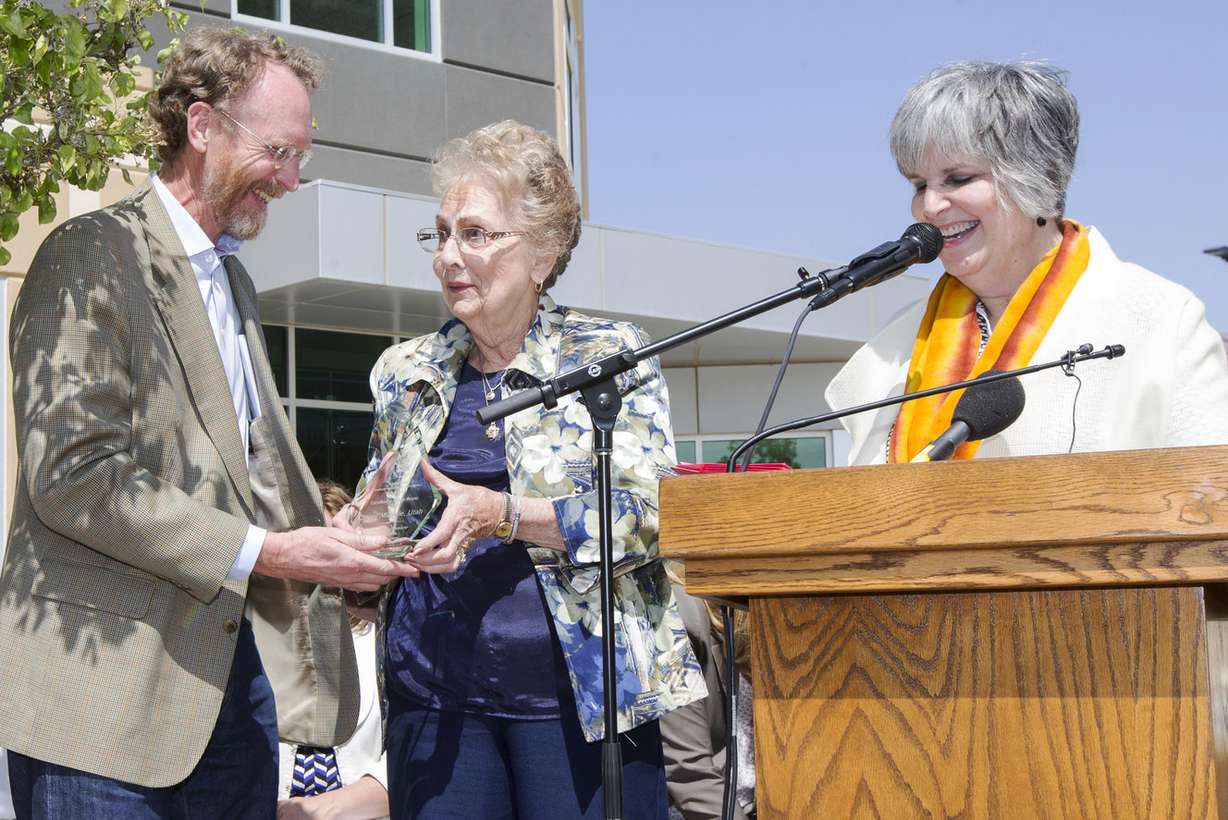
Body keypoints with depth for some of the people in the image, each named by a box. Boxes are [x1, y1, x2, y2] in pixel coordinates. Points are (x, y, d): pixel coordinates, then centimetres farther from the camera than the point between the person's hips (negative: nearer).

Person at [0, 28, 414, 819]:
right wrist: (263, 554, -18)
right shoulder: (92, 257, -8)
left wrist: (330, 540, 0)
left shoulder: (232, 277, 19)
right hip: (111, 688, -8)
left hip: (236, 662, 8)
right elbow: (72, 474, -18)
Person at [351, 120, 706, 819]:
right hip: (436, 700, 4)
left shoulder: (610, 356, 0)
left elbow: (648, 513, -10)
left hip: (578, 696, -3)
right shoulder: (407, 373, 12)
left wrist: (499, 513, -21)